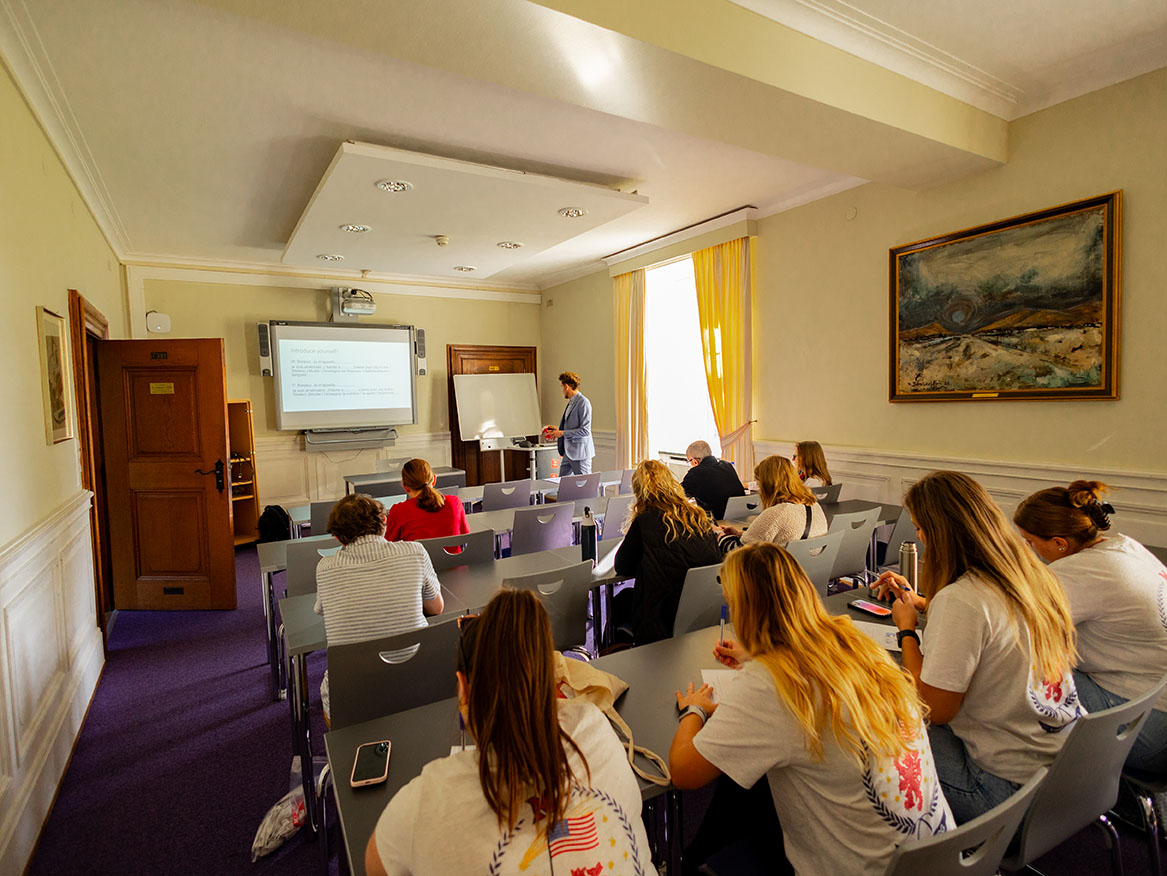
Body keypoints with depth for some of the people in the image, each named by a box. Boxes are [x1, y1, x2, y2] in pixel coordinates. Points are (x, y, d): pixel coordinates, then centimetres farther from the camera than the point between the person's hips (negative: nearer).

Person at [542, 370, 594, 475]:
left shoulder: (583, 403, -15)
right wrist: (558, 430, 12)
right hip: (568, 453, 9)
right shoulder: (571, 403, 13)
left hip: (580, 453, -9)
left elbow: (585, 431, -20)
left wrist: (562, 433, -17)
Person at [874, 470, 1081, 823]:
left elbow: (936, 710, -21)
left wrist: (907, 629, -10)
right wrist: (916, 599, 21)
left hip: (1011, 787, -8)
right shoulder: (1032, 575, -2)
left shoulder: (960, 600, -28)